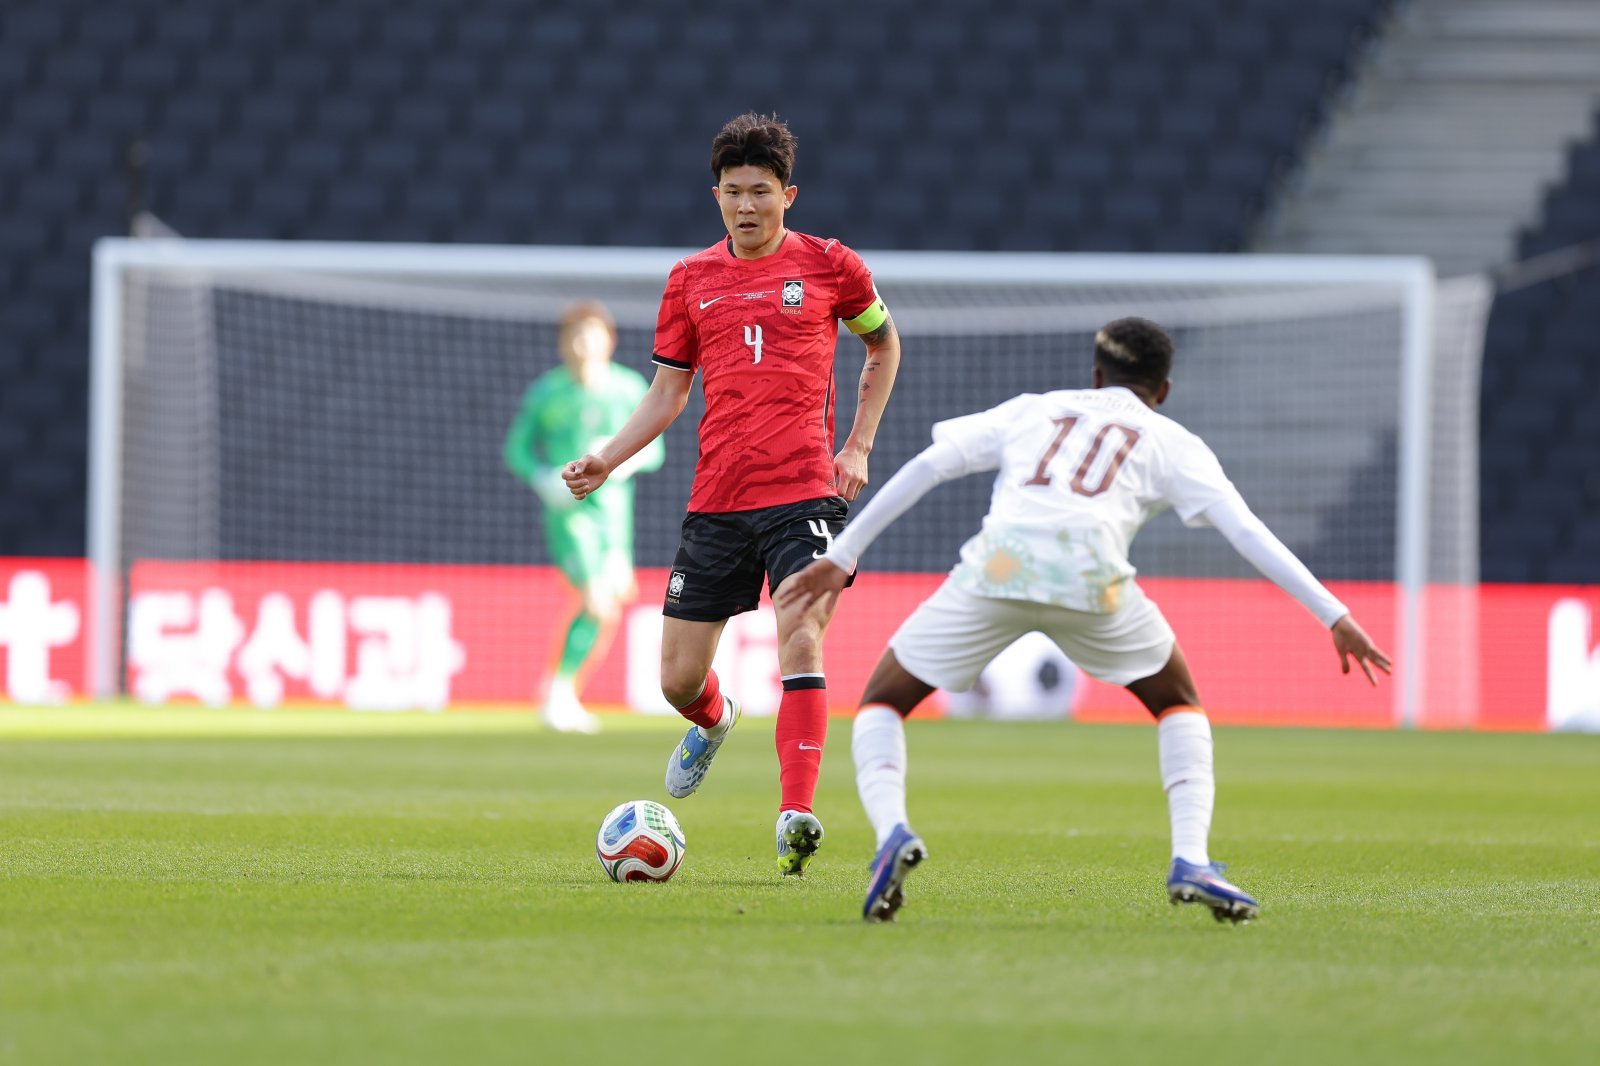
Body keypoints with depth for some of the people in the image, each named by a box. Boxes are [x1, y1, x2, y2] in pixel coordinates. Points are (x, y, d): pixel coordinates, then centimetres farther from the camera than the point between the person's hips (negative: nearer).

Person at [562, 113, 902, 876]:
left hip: (803, 492, -3)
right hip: (715, 500, 3)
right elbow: (667, 392, 15)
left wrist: (858, 445, 9)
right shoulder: (691, 280, 9)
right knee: (677, 678, 6)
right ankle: (713, 724, 43)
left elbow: (883, 344, 19)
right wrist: (608, 458, 0)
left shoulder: (828, 265, 4)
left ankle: (795, 816, -24)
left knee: (801, 643, -22)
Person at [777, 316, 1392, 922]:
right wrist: (1334, 616, 14)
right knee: (1178, 703, 26)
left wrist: (842, 557, 25)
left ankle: (891, 832, -11)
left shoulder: (1032, 410, 31)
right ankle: (1191, 862, 7)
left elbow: (926, 467, 22)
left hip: (995, 568, 1)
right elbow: (1245, 530, 14)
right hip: (1087, 573, 0)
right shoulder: (1171, 442, 25)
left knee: (883, 702, 18)